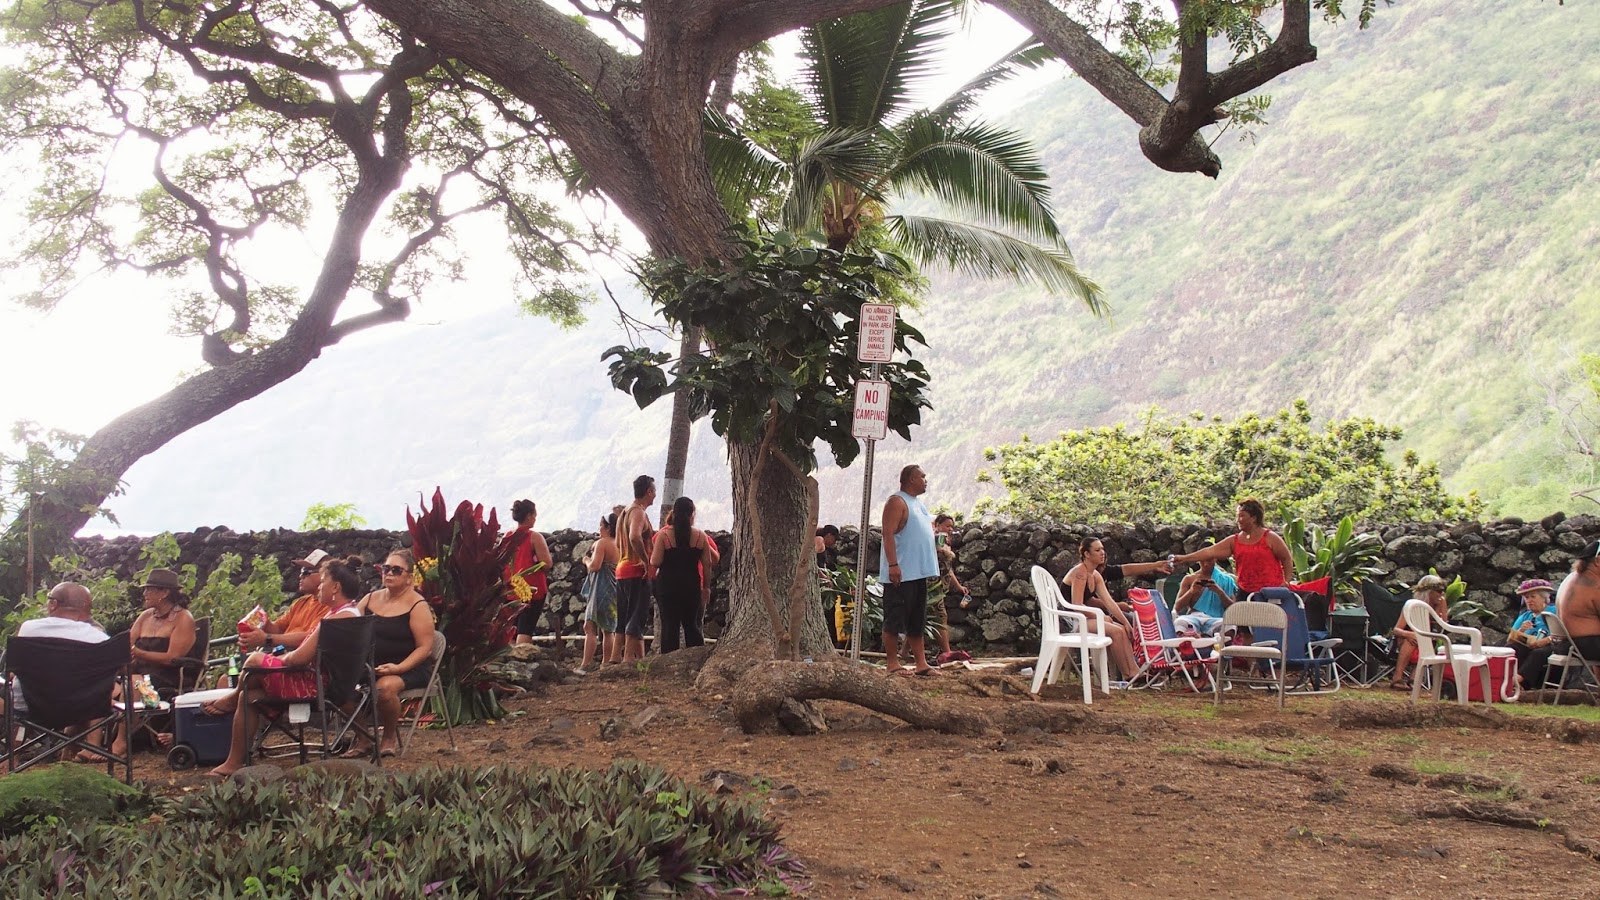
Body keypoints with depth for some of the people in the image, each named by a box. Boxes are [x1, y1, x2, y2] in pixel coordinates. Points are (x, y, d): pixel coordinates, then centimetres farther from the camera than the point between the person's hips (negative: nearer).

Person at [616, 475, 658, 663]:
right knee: (638, 616, -9)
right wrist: (647, 562, -24)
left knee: (625, 618, 11)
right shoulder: (639, 512, -12)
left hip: (622, 570, 10)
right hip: (637, 571, -10)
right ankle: (629, 657, -12)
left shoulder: (625, 512, 18)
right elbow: (635, 537, -31)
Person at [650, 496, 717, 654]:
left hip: (668, 585, -2)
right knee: (691, 624, 12)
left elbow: (655, 562, -9)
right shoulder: (701, 536, 0)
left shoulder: (663, 535, -5)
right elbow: (708, 564, 2)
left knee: (669, 625, 1)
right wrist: (706, 587, 11)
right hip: (692, 585, 2)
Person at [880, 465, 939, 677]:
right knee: (895, 620, -5)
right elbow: (888, 534, -17)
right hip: (901, 573, -10)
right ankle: (893, 664, -2)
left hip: (919, 572, 10)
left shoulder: (918, 502, 19)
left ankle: (921, 663, 14)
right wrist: (893, 564, -24)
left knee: (917, 621, 11)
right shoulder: (897, 501, -9)